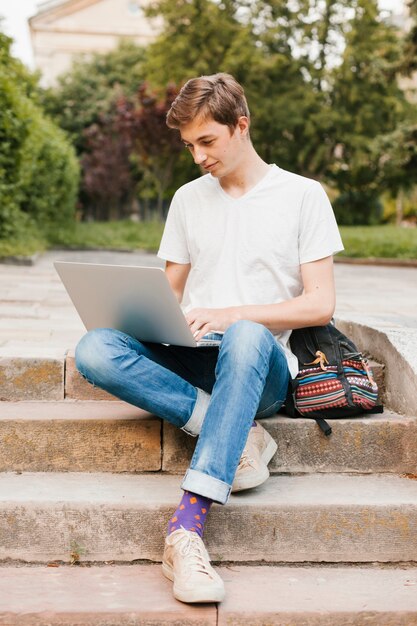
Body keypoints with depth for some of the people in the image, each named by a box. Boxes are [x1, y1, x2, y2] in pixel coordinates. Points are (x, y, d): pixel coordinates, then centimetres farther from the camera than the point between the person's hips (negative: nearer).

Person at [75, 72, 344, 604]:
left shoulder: (302, 195, 4)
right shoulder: (188, 199, 17)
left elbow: (320, 305, -3)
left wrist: (231, 314, -15)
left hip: (262, 365, -3)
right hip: (191, 361, 4)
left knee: (246, 339, -41)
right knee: (95, 350, -26)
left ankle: (187, 526, -43)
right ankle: (239, 433, -24)